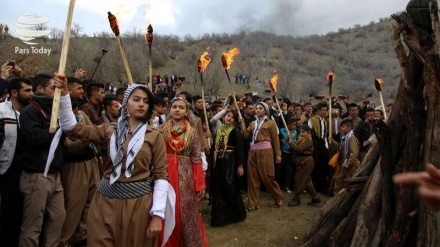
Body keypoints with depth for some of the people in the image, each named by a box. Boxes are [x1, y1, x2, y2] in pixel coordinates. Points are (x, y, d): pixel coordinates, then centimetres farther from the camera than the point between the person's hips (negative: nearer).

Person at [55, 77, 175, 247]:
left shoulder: (155, 136, -3)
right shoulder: (110, 130, 5)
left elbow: (161, 175, -5)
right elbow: (71, 128, -1)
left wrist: (157, 215, -11)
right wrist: (63, 94, -12)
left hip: (139, 202, -2)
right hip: (106, 200, 2)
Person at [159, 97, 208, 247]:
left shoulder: (192, 132, 2)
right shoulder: (161, 129, 4)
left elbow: (197, 159, -1)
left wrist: (200, 184, -4)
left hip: (185, 176, -1)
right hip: (164, 175, 1)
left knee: (186, 212, 5)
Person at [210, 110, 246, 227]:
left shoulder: (236, 132, -6)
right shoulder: (218, 131, 10)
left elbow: (239, 149, -10)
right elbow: (214, 147, 13)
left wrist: (240, 165, -15)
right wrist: (213, 162, 11)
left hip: (230, 162, -6)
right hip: (219, 162, 6)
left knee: (230, 188, -1)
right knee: (218, 188, 10)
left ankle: (235, 214, 19)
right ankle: (220, 214, 25)